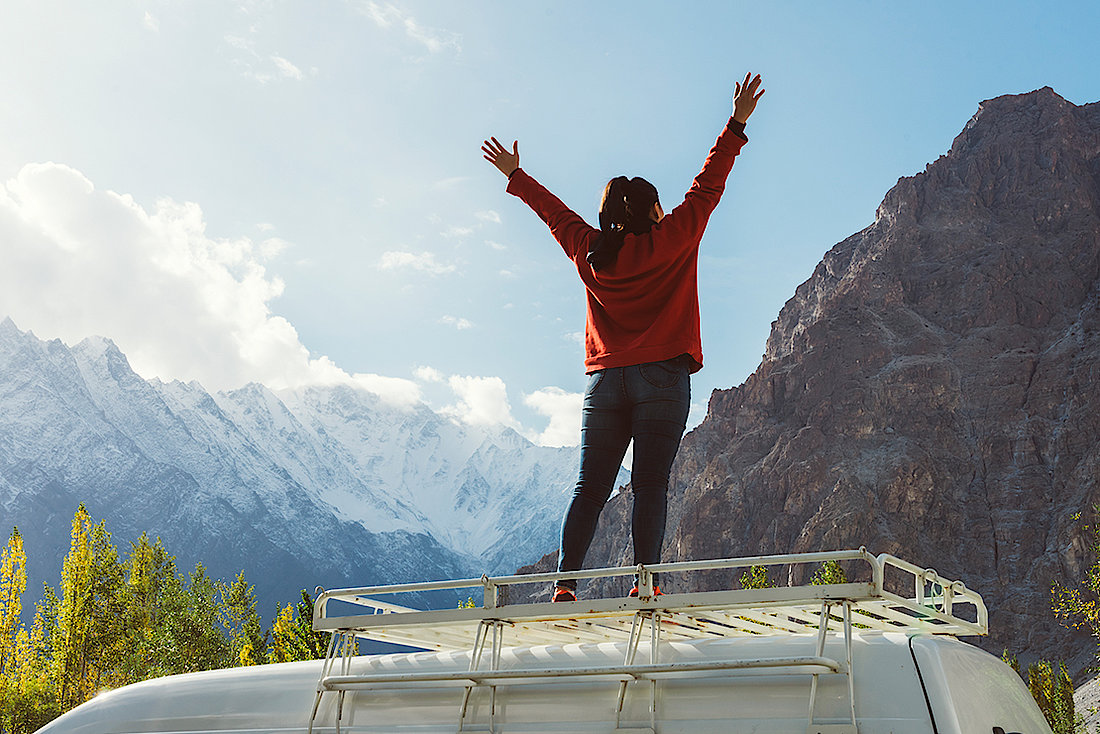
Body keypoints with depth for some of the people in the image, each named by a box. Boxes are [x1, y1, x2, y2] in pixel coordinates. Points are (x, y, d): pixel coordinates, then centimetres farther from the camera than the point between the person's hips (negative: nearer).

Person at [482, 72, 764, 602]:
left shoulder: (590, 252, 11)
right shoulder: (671, 241, 2)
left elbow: (555, 212, 25)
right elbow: (708, 186, 6)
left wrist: (516, 175, 40)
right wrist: (737, 125, 12)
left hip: (604, 380, 4)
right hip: (661, 378, -3)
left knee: (589, 489, 3)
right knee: (650, 487, -6)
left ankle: (565, 584, -3)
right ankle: (646, 583, -11)